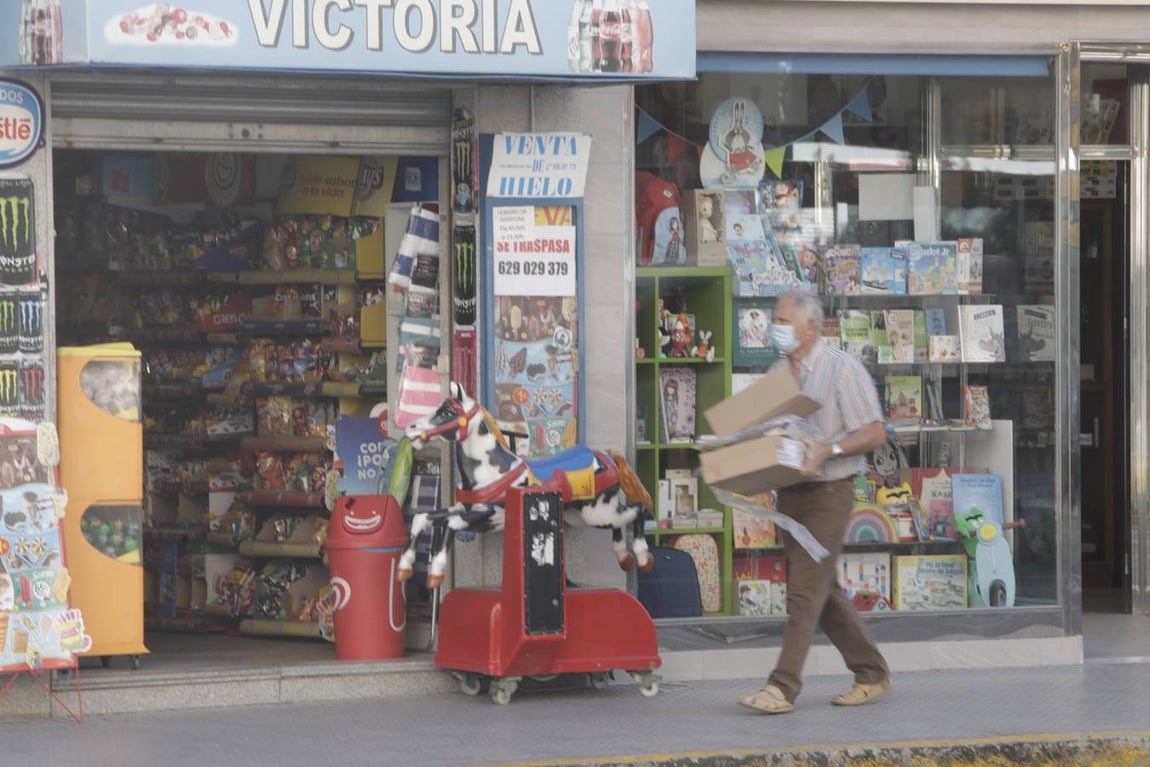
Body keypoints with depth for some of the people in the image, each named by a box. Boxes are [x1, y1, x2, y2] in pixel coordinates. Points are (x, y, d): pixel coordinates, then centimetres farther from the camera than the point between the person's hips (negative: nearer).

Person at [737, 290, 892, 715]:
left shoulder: (841, 369, -9)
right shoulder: (778, 374, 13)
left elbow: (875, 433, -12)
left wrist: (828, 450, -25)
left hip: (828, 493, -8)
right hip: (789, 491, 8)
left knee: (805, 588, -12)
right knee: (823, 591, 12)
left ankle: (783, 687, -15)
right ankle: (872, 673, 23)